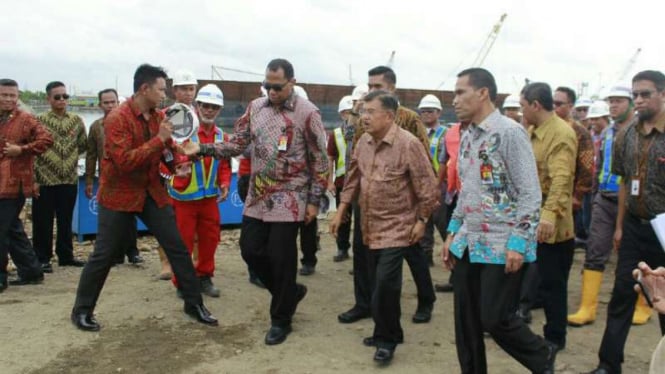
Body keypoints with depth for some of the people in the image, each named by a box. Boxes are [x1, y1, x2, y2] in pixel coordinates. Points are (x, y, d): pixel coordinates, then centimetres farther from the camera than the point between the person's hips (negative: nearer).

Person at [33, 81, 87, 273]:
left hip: (69, 179, 3)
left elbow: (83, 146, 17)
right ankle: (42, 258, 13)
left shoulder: (76, 120, 6)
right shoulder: (40, 120, -4)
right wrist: (33, 179, -10)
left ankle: (66, 255, 23)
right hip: (45, 180, -3)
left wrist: (69, 154, 4)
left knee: (66, 220, 13)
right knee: (43, 222, 3)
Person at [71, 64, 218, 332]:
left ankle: (194, 303, 17)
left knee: (178, 247, 5)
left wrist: (171, 145, -5)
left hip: (152, 192, 6)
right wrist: (159, 139, -28)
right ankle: (82, 310, 23)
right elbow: (124, 162, -28)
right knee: (104, 255, 4)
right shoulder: (117, 119, -19)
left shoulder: (159, 116, 3)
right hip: (119, 195, -6)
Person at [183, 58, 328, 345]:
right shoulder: (255, 108, 5)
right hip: (258, 197, 6)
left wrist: (314, 200, -9)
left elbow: (319, 160, -8)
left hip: (289, 198, -6)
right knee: (251, 249, 7)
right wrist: (203, 149, -9)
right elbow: (237, 144, 6)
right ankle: (291, 292, 32)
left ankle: (281, 320, 19)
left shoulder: (307, 113, -10)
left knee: (281, 258, -1)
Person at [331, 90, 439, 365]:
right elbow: (353, 178, 13)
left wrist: (421, 220, -12)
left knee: (385, 283, -9)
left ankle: (386, 338, 11)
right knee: (379, 283, 14)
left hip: (397, 227, -7)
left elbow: (428, 186, -14)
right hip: (371, 227, 7)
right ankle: (389, 332, 31)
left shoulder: (408, 143, -17)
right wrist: (341, 211, 11)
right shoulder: (363, 142, 3)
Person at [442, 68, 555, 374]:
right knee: (465, 321, 10)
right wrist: (452, 232, 15)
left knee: (494, 318, -1)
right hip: (468, 243, 7)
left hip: (502, 246, -7)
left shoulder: (509, 132, -13)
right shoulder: (467, 137, 11)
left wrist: (518, 243, -19)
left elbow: (530, 194, -15)